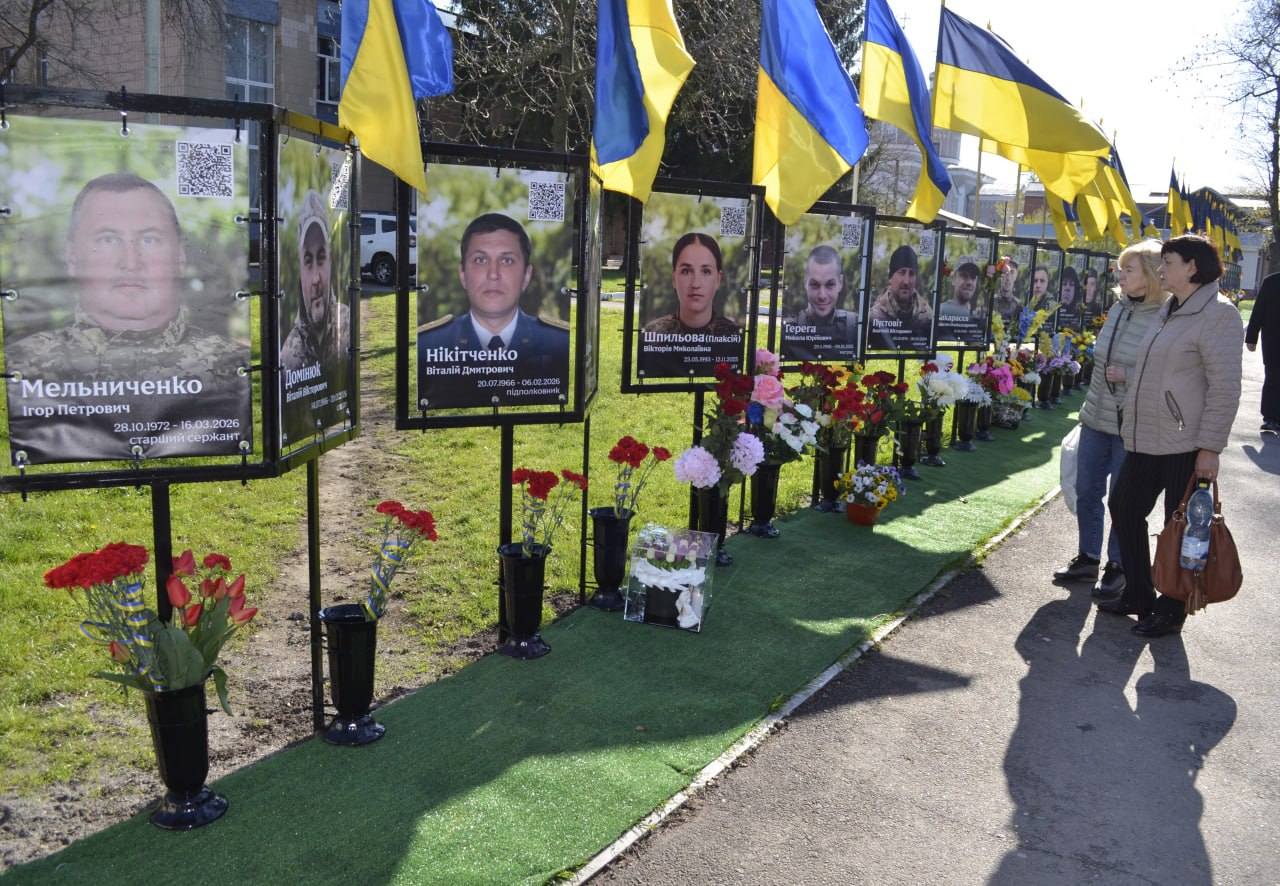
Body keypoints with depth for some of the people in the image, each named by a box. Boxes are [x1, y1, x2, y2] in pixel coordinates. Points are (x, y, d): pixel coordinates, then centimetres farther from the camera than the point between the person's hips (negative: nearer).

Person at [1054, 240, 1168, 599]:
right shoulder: (1119, 309, 5)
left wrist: (1129, 376, -24)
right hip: (1095, 419, 7)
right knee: (1086, 491, 15)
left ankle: (1117, 566, 23)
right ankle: (1088, 558, 30)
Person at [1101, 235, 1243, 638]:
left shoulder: (1218, 314, -13)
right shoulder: (1168, 311, 14)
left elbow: (1224, 388, -17)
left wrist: (1210, 447, -19)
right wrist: (1128, 376, 14)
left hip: (1185, 444, -9)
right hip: (1145, 440, 9)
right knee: (1124, 509, 15)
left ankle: (1170, 611, 18)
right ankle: (1138, 595, 30)